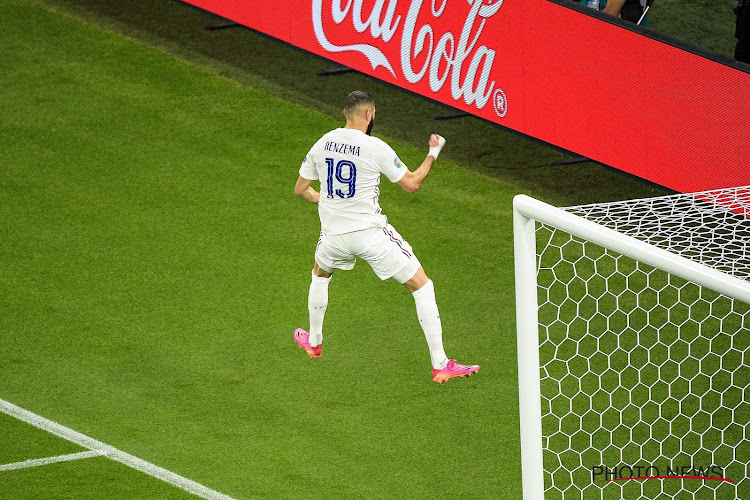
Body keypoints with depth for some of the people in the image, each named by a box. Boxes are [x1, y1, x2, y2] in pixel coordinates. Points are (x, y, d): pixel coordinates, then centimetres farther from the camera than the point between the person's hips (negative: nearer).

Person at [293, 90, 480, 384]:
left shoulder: (322, 144, 2)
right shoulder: (376, 148, -14)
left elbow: (301, 189, 11)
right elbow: (411, 184, -6)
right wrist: (433, 154, 9)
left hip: (334, 235, 5)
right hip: (371, 234, -5)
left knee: (320, 273, 38)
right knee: (422, 286, 3)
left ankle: (313, 341, 50)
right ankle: (440, 365, -2)